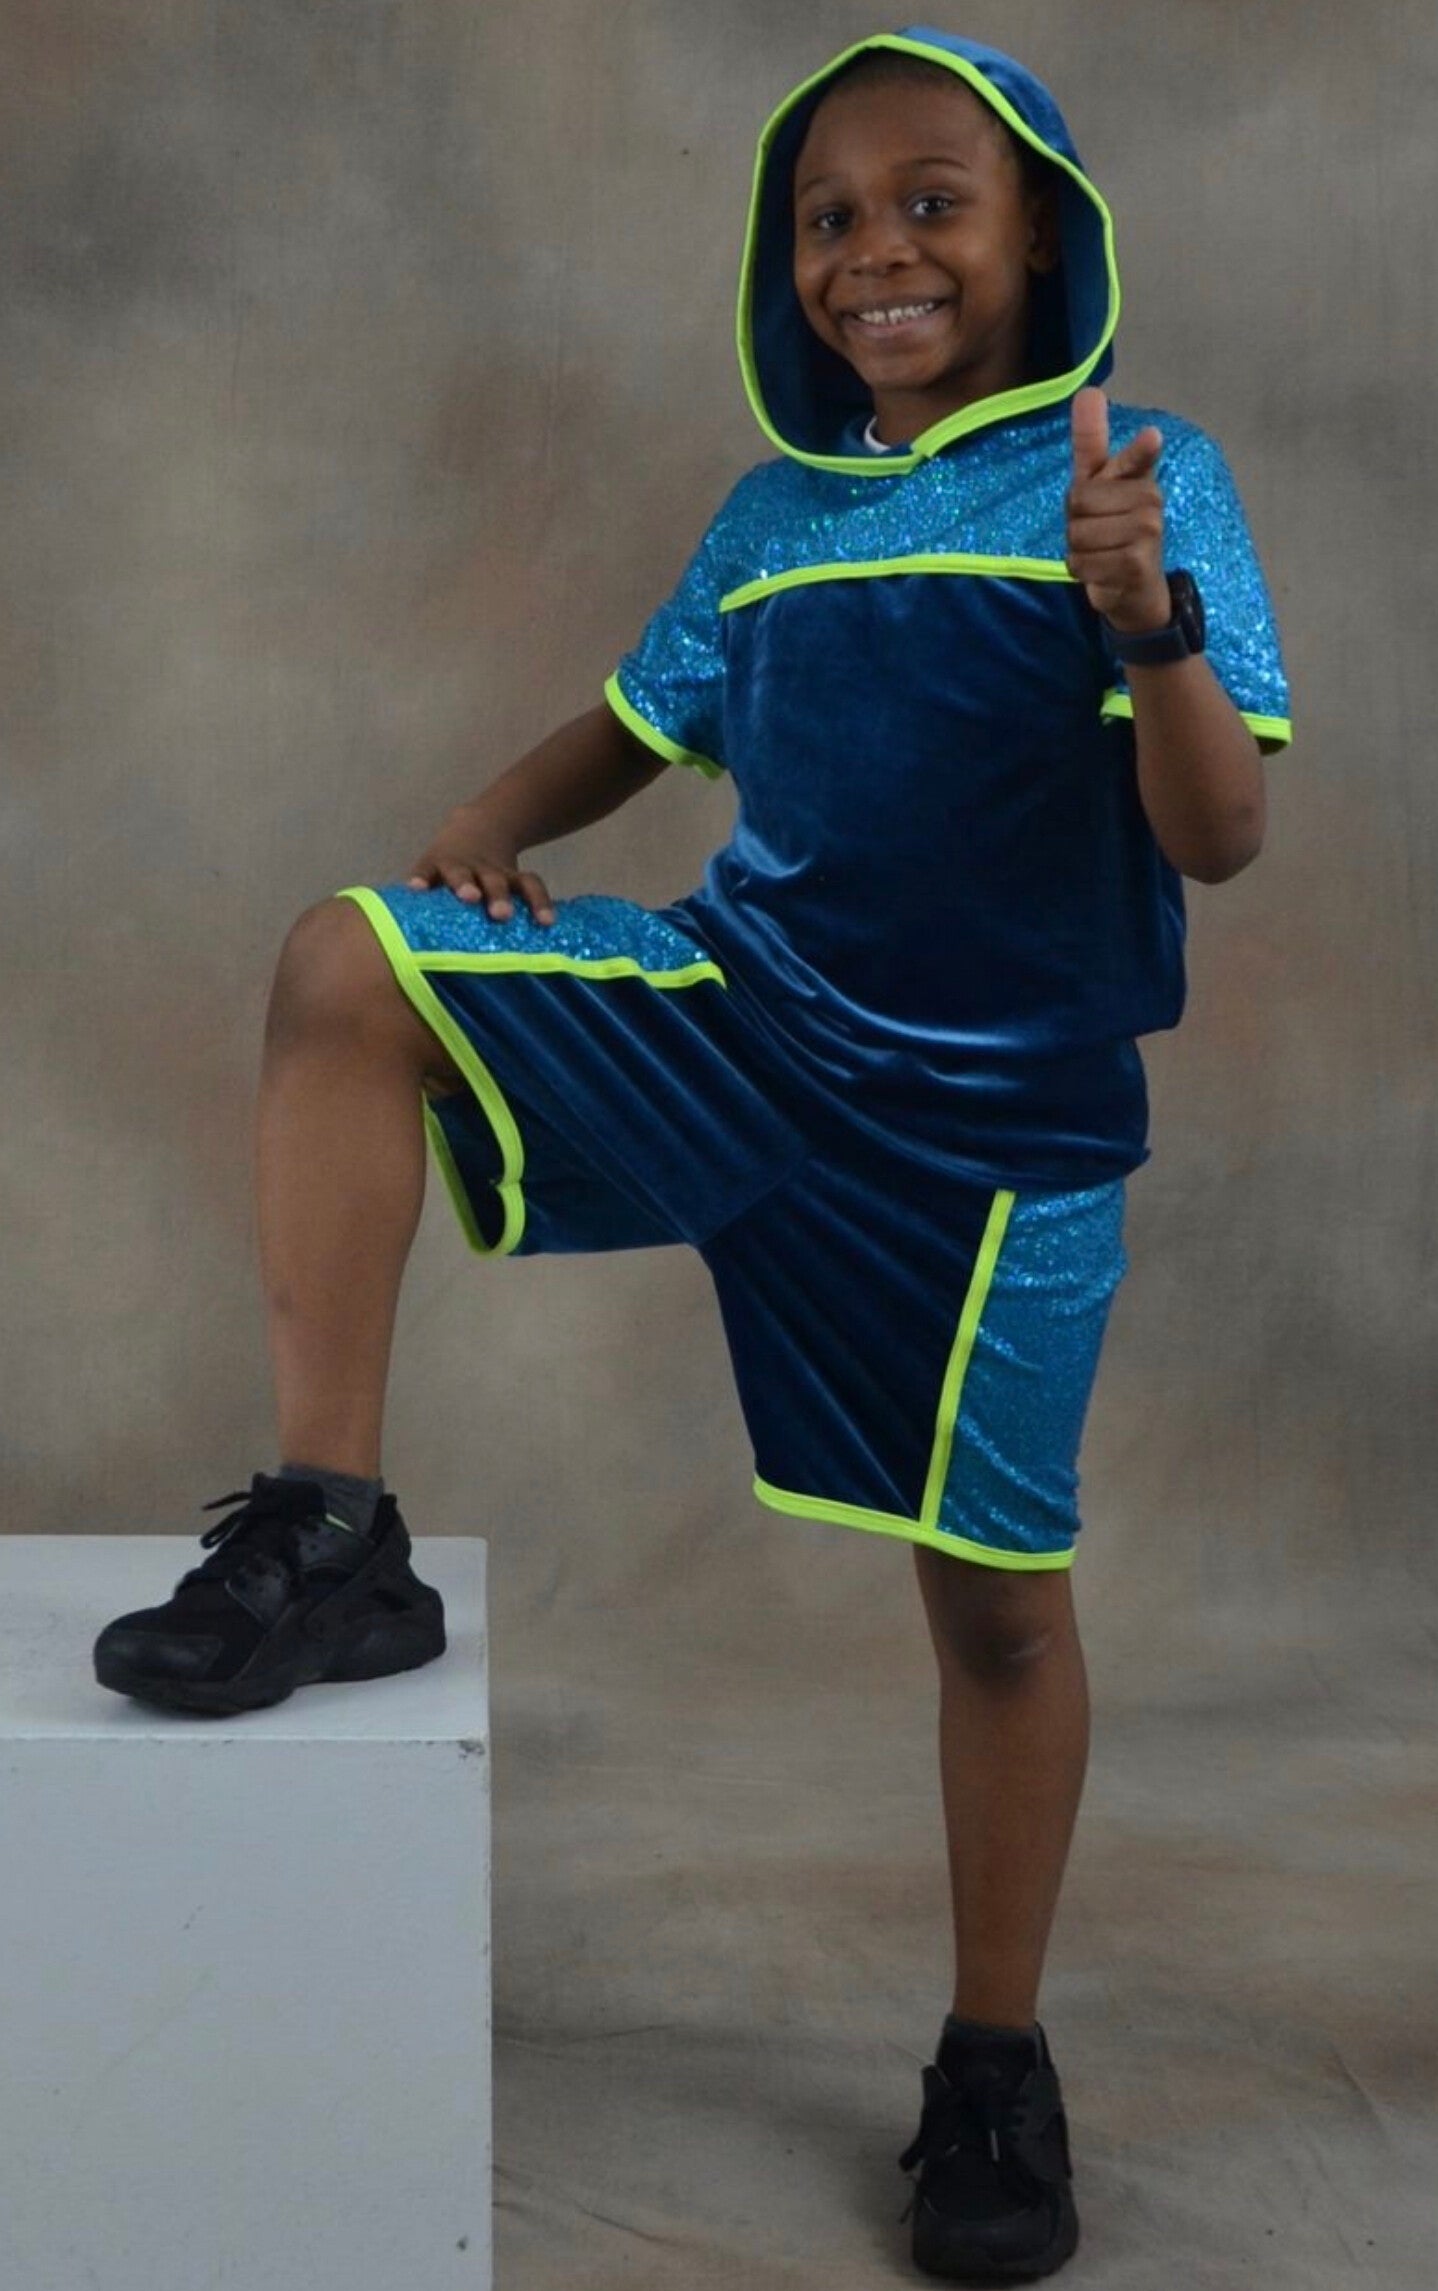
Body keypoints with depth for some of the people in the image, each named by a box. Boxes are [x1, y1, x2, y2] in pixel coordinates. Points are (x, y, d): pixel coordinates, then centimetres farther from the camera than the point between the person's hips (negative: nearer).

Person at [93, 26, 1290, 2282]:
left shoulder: (1145, 481, -6)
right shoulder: (773, 514, 8)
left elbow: (1218, 838, -14)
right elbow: (641, 722, 22)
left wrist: (1151, 624, -34)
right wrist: (493, 824, 1)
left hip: (996, 1110, -3)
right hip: (739, 1015, 4)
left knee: (995, 1589, 4)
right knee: (344, 965, -17)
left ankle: (997, 2057, 26)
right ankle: (332, 1536, -16)